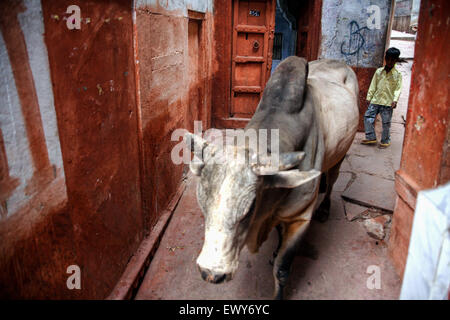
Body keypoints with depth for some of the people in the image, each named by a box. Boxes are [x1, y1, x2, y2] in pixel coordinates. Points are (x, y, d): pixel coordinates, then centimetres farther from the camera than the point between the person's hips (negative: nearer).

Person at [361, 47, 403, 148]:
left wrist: (395, 100, -18)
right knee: (368, 117, -1)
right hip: (375, 100, 3)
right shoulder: (379, 71, 10)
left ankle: (385, 141, 16)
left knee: (386, 122, 1)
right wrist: (368, 97, 7)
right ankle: (371, 138, 11)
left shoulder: (397, 75, 1)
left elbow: (398, 89, -4)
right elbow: (373, 85, 12)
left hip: (388, 102, -3)